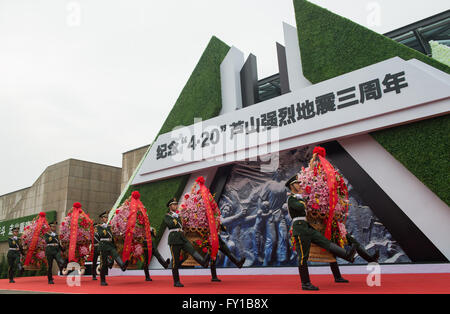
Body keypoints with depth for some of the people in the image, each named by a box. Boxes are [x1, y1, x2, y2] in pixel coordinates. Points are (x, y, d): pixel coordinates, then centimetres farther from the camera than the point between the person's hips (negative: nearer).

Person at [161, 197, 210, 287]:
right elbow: (171, 224, -15)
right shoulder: (167, 216, 3)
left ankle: (204, 262, -45)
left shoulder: (178, 216, 22)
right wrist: (175, 219, 3)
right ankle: (176, 282, 7)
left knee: (193, 251, -21)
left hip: (183, 239, 5)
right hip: (174, 240, -5)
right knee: (175, 261, -2)